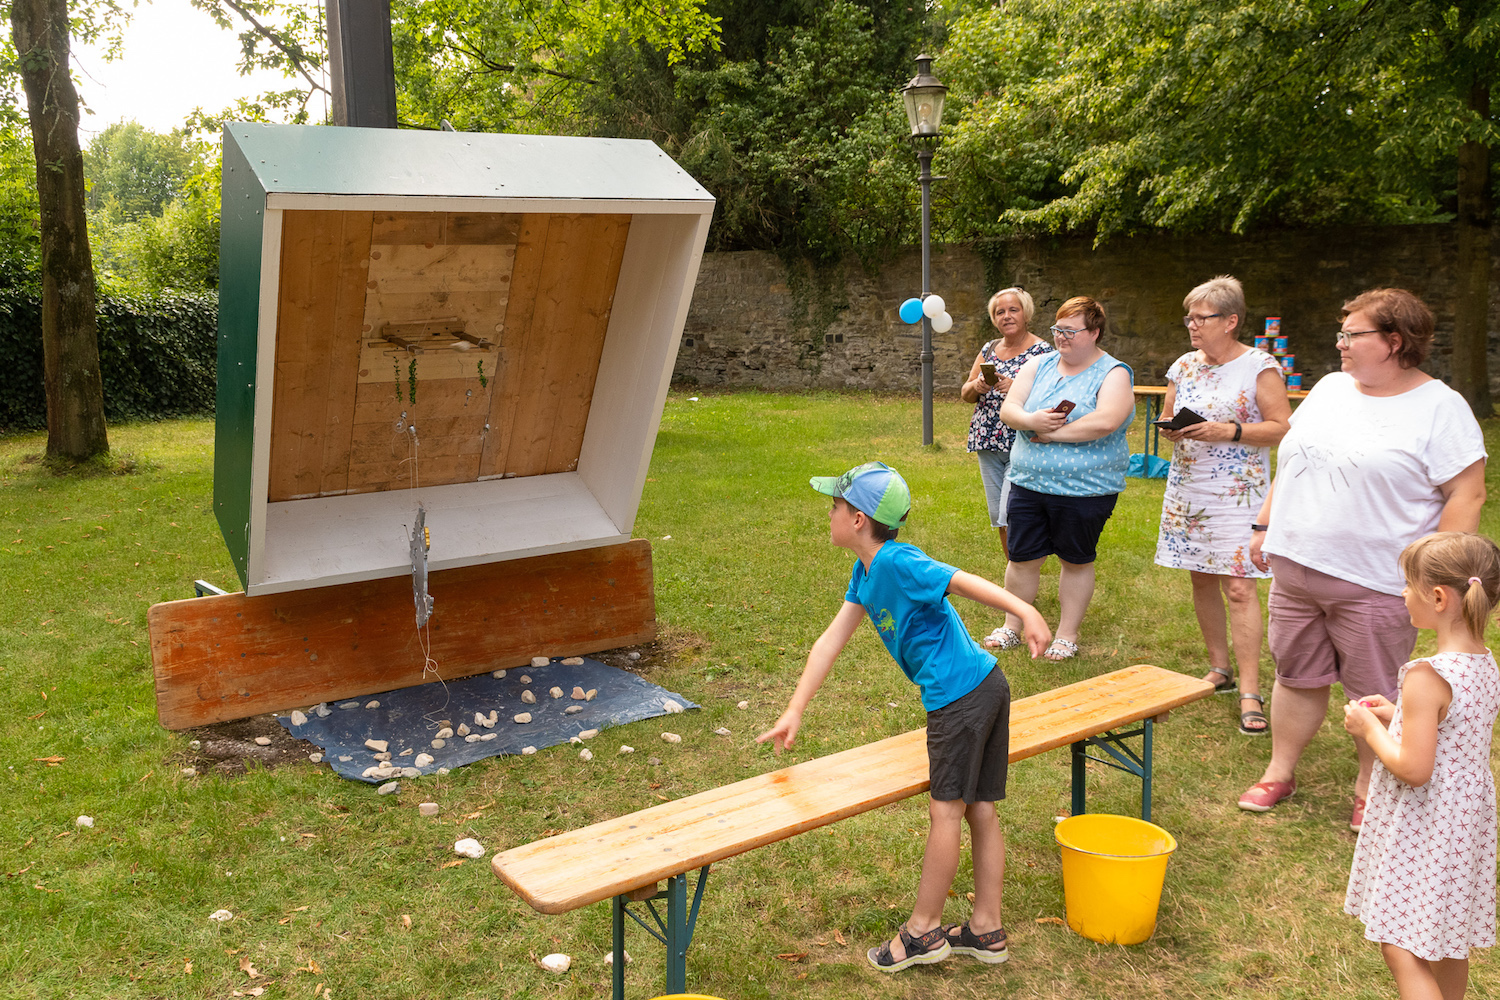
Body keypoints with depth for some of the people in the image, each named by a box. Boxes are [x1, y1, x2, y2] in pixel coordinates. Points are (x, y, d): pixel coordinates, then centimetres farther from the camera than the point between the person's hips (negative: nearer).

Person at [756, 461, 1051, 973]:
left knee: (946, 809, 2)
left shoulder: (897, 562, -17)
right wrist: (794, 712, 13)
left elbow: (964, 581, -26)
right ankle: (986, 930, 25)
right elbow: (832, 639, 12)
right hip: (986, 686, 9)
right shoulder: (866, 571, 11)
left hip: (960, 694, -9)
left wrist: (1024, 611, -40)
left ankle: (923, 930, 16)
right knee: (980, 811, 14)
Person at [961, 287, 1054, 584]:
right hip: (988, 443, 6)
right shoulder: (989, 349, 13)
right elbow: (965, 395, 14)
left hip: (1024, 445, -6)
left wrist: (1016, 388, -23)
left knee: (1011, 516, -13)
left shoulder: (1042, 351, -5)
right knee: (998, 516, 11)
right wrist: (977, 385, -8)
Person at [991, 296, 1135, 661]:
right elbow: (1008, 409, 1)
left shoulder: (1113, 374, -6)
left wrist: (1051, 434, -18)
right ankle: (1012, 627, 25)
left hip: (1084, 489, -4)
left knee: (1076, 561, 9)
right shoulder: (1038, 366, 9)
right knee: (1022, 557, 9)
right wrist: (1031, 420, -21)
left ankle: (1067, 635, 22)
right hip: (1028, 481, 4)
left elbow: (1105, 422, -23)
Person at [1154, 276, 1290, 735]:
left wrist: (1230, 431, -20)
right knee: (1201, 580, 11)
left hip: (1238, 491, -6)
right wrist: (1173, 430, -5)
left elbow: (1282, 427, -8)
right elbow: (1167, 422, 18)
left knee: (1239, 587, -10)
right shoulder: (1184, 366, 10)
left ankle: (1250, 693, -7)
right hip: (1187, 488, 6)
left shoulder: (1258, 366, -6)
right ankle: (1219, 669, 25)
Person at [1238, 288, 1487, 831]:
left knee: (1375, 694, 7)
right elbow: (1289, 463, 17)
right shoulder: (1329, 388, 10)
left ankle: (1370, 790, 24)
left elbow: (1468, 494, -12)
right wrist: (1265, 525, 15)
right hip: (1295, 567, 6)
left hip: (1374, 583, -5)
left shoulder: (1440, 408, -9)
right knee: (1297, 677, 15)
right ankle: (1279, 772, 28)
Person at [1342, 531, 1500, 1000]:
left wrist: (1370, 728, -12)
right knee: (1447, 944, 25)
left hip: (1420, 831, -9)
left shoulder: (1427, 677, -27)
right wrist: (1396, 715, 10)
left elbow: (1414, 769, -26)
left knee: (1401, 948, 0)